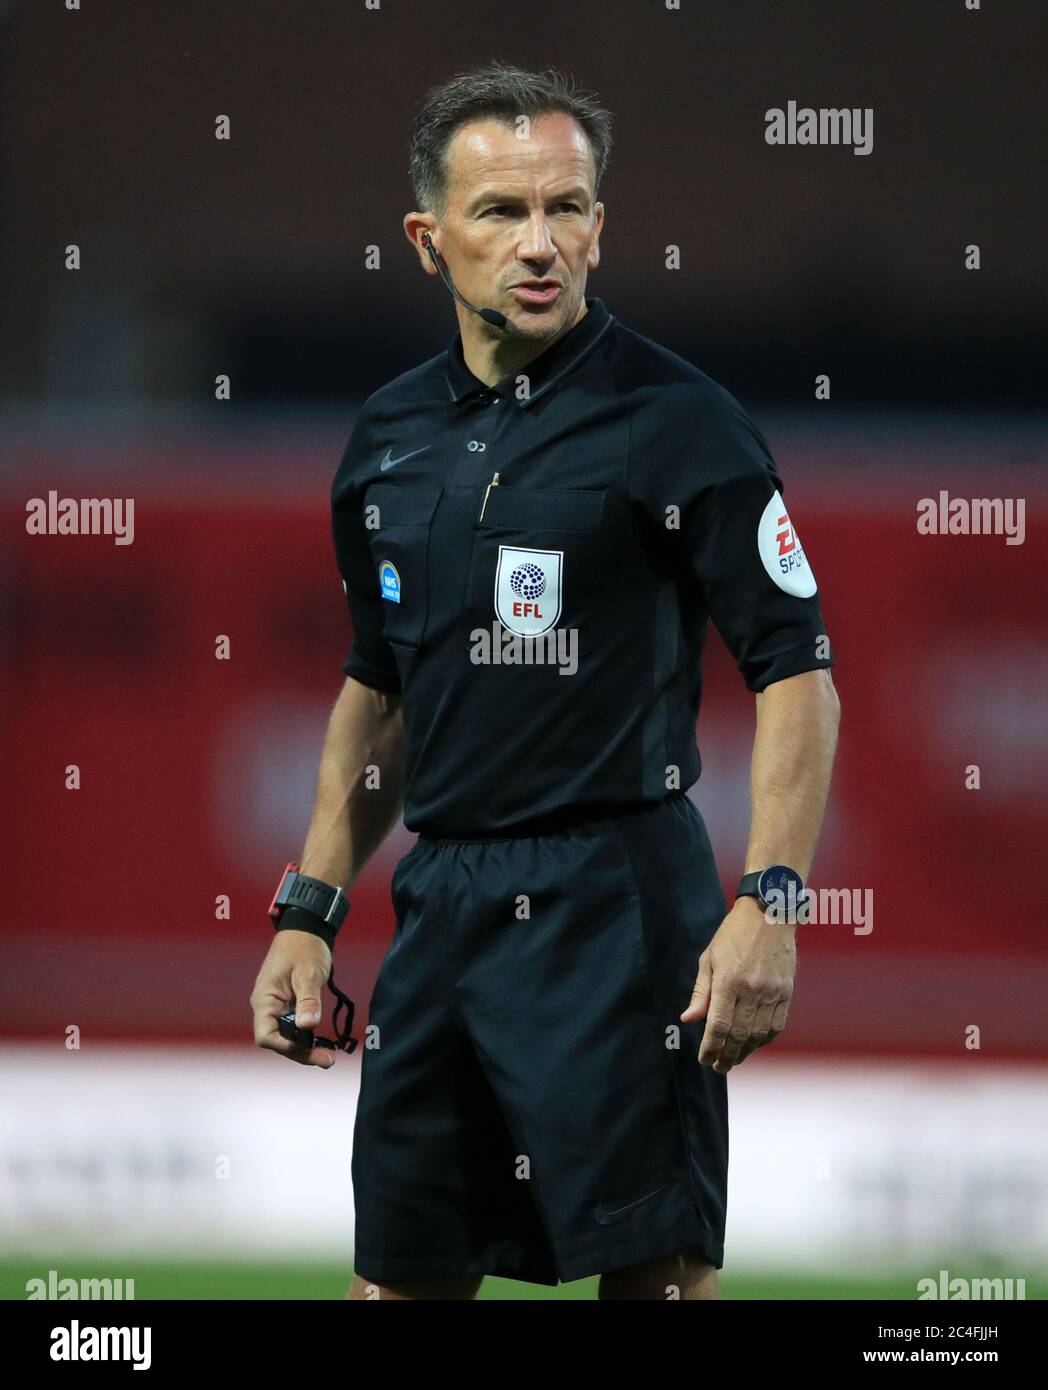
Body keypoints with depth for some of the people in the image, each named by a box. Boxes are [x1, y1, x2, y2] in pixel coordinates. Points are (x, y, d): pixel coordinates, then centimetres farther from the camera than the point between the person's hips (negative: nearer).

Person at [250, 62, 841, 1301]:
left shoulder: (675, 419, -7)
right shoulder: (388, 438, 11)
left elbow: (796, 675, -9)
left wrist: (767, 906, -20)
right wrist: (308, 915, 15)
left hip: (616, 907, -6)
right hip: (438, 905, 6)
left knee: (657, 1268, -6)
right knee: (400, 1270, 8)